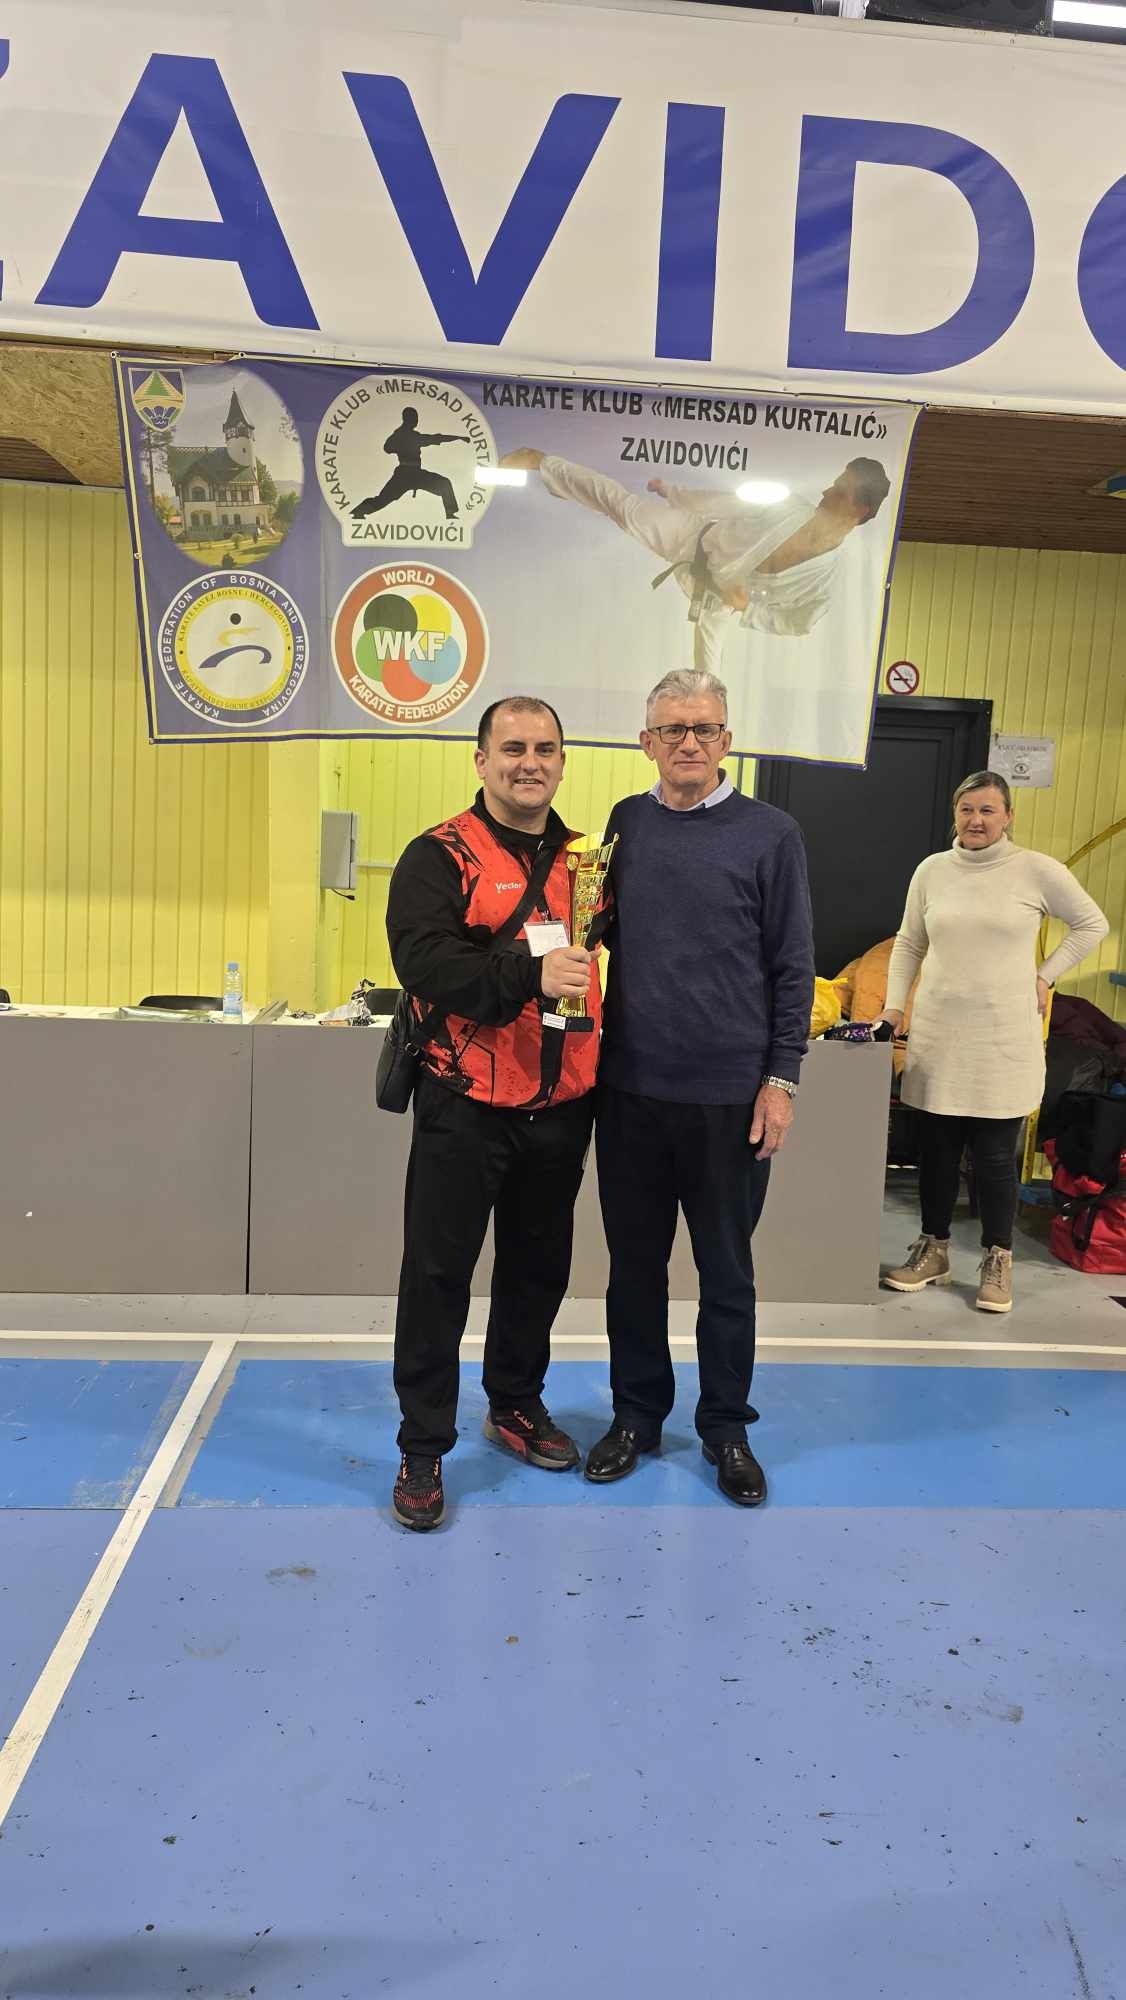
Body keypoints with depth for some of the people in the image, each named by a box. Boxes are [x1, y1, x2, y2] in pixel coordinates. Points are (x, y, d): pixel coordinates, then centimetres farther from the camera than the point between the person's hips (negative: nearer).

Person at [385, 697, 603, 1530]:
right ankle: (424, 1446, 15)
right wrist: (528, 974, -34)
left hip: (560, 1108, 5)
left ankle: (517, 1405, 37)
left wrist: (600, 1083, 15)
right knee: (438, 1271, 1)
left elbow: (608, 956, 21)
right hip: (466, 1106, -5)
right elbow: (423, 959, -21)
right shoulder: (440, 857, -6)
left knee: (539, 1267, 17)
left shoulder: (585, 859, 11)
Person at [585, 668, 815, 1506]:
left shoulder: (770, 833, -3)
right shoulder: (625, 823, 7)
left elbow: (792, 966, -3)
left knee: (727, 1271, 11)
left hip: (730, 1094, -3)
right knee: (635, 1263, 14)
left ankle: (726, 1425, 28)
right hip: (632, 1088, 3)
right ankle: (638, 1412, 31)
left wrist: (781, 1079, -6)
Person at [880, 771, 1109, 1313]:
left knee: (995, 1157, 1)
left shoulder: (1037, 871, -4)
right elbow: (909, 944, 13)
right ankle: (933, 1251, 25)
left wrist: (1045, 975, 3)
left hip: (1005, 1040, -3)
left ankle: (997, 1262, 17)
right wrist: (894, 1005, 5)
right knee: (936, 1150, 10)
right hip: (937, 1036, 3)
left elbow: (1092, 924, 9)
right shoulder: (932, 870, 4)